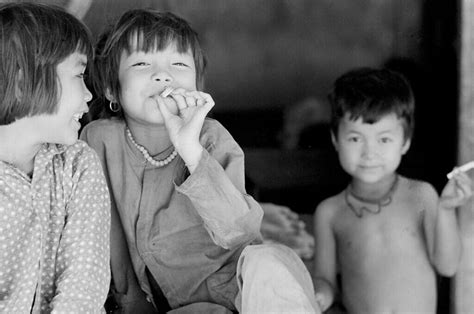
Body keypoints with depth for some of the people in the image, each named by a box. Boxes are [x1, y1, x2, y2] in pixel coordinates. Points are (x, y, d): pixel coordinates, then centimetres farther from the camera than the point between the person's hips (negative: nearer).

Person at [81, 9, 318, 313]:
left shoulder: (212, 139, -10)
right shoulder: (98, 139, -6)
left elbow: (239, 233, -26)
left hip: (231, 284, 0)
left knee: (266, 264, -34)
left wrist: (191, 150, -35)